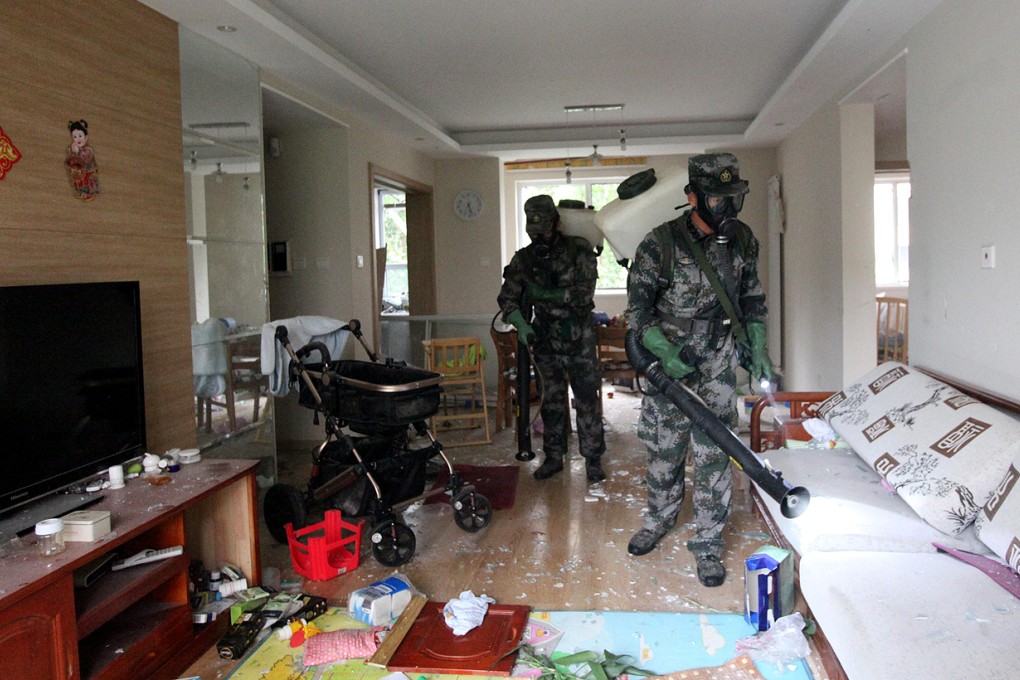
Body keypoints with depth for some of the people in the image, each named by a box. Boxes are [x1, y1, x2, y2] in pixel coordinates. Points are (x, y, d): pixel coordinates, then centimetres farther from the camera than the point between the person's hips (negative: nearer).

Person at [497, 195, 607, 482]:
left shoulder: (579, 249, -8)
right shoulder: (524, 258, 3)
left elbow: (584, 293, -16)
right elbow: (507, 298, 1)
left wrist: (544, 294, -19)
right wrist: (521, 324, -16)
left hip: (578, 341, -3)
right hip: (545, 342, 3)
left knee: (587, 401, 2)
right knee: (551, 402, 13)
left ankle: (593, 459, 14)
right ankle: (553, 457, 24)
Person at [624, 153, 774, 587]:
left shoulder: (742, 240, -1)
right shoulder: (660, 245, -15)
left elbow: (752, 298, 12)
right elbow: (638, 307, -9)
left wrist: (757, 348, 4)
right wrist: (664, 352, -20)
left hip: (718, 367, 2)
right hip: (669, 364, -2)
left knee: (713, 453, 1)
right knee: (665, 449, 10)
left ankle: (708, 542, 14)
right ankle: (659, 520, 35)